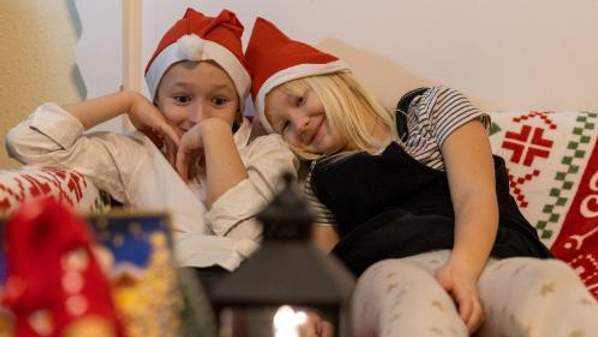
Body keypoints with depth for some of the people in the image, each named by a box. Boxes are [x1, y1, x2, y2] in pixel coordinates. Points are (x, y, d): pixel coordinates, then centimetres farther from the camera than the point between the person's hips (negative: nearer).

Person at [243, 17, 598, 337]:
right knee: (413, 298, -39)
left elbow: (477, 196, 4)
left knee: (552, 283, -38)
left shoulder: (432, 107, 21)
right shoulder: (318, 183, 25)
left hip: (487, 261, -1)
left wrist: (462, 268, -18)